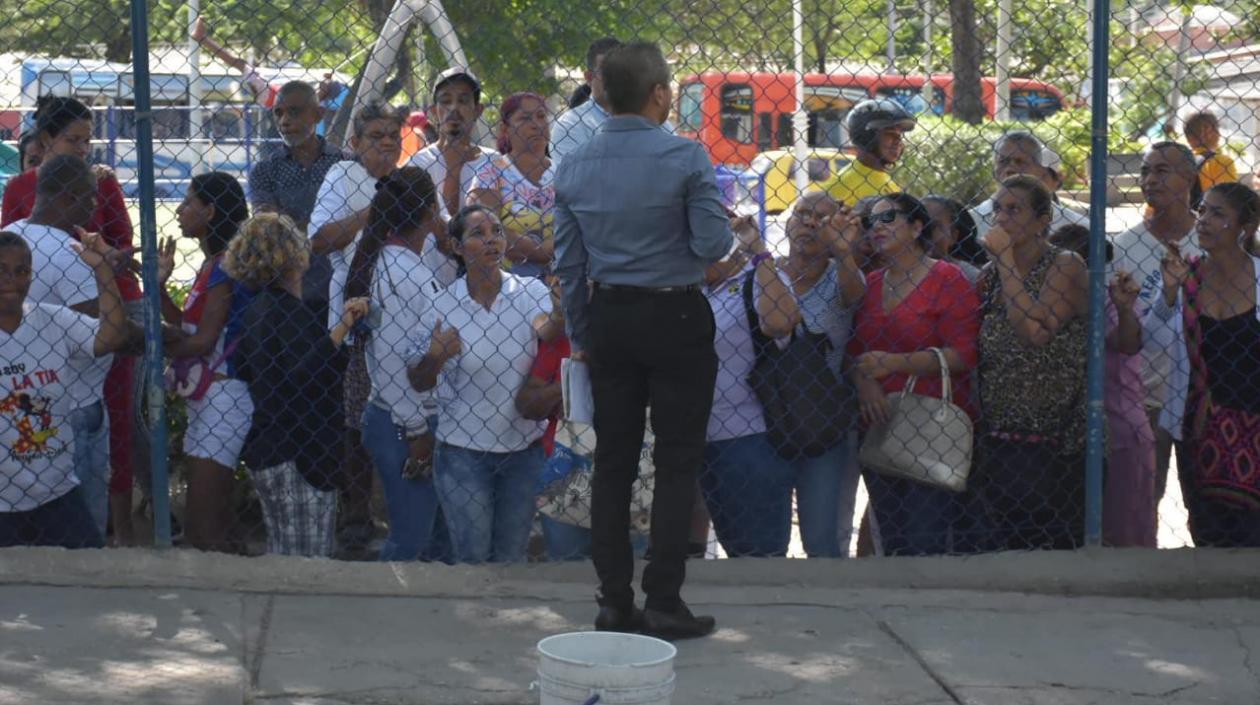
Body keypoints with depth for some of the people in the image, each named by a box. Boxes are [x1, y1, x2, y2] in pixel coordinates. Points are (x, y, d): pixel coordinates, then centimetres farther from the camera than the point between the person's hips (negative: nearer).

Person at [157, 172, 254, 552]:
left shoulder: (224, 266, -15)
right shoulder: (212, 264, 15)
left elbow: (203, 341, -18)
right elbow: (187, 325, 15)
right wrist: (160, 284, 6)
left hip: (225, 392, -10)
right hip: (209, 393, 10)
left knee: (202, 525, -10)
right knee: (212, 514, 13)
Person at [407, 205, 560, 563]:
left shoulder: (530, 292, -4)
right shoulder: (443, 307, -4)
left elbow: (546, 329, -26)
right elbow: (418, 382, 5)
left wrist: (565, 313, -48)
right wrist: (435, 357, -16)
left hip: (523, 449, 1)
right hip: (463, 452, -1)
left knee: (512, 557, 10)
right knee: (473, 557, 2)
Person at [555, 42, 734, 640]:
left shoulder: (573, 167, 4)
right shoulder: (686, 159, -13)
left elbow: (568, 264, 8)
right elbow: (713, 245, -14)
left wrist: (580, 337, 17)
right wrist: (726, 232, 9)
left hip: (608, 320, 5)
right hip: (676, 317, -5)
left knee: (612, 462, 9)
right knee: (676, 463, 2)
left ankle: (614, 602, 11)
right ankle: (664, 603, 0)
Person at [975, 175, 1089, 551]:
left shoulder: (1065, 266, -6)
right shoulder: (990, 275, 11)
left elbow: (1035, 331, -21)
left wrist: (1005, 259, -15)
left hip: (1053, 445, -6)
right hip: (997, 445, 6)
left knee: (1059, 549, -4)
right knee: (1008, 549, 9)